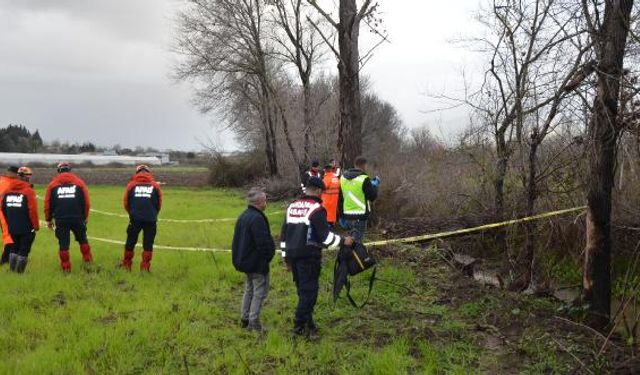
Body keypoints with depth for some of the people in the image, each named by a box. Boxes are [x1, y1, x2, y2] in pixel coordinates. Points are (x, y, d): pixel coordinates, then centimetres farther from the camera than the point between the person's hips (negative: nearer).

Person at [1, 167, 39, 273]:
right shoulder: (28, 191, -14)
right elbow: (33, 210, -16)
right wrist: (36, 226, -5)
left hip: (12, 227, 6)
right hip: (26, 228, -6)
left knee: (14, 248, 20)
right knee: (23, 250, 3)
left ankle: (12, 270, 22)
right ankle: (19, 272, 4)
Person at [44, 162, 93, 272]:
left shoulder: (52, 184, 5)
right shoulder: (79, 182, 4)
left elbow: (48, 204, 4)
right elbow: (86, 202, 3)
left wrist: (49, 220, 15)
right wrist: (85, 217, 15)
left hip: (60, 219, 0)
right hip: (77, 218, 0)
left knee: (63, 243, 5)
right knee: (82, 239, 19)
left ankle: (66, 267, 6)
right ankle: (88, 259, 19)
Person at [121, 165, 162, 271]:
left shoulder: (131, 185, 6)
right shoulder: (155, 186, 7)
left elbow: (126, 203, 11)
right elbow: (159, 204, 12)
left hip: (135, 218, 1)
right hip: (150, 219, 0)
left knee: (130, 242, 15)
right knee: (148, 244, 7)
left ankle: (126, 265, 24)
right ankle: (145, 267, 5)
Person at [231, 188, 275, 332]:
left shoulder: (243, 217, 9)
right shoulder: (257, 219, -22)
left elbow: (237, 239, 17)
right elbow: (263, 242, -24)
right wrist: (269, 254, -7)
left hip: (245, 260, 10)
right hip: (258, 262, -10)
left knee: (249, 289, 20)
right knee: (260, 291, -1)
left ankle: (245, 318, 25)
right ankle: (254, 322, 0)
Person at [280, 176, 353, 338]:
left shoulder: (292, 206, 13)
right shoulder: (316, 209, -11)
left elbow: (284, 233, 18)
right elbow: (325, 235, -17)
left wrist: (286, 256, 24)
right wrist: (343, 241, -4)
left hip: (293, 254, 8)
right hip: (309, 257, -8)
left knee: (303, 289, 16)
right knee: (309, 290, -2)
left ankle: (308, 323, 23)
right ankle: (299, 326, -2)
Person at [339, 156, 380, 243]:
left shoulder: (343, 177, 8)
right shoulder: (364, 179, -13)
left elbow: (340, 199, 12)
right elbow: (372, 196, -8)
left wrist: (341, 216, 18)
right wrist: (375, 186, 10)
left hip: (347, 216, 7)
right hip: (360, 216, -6)